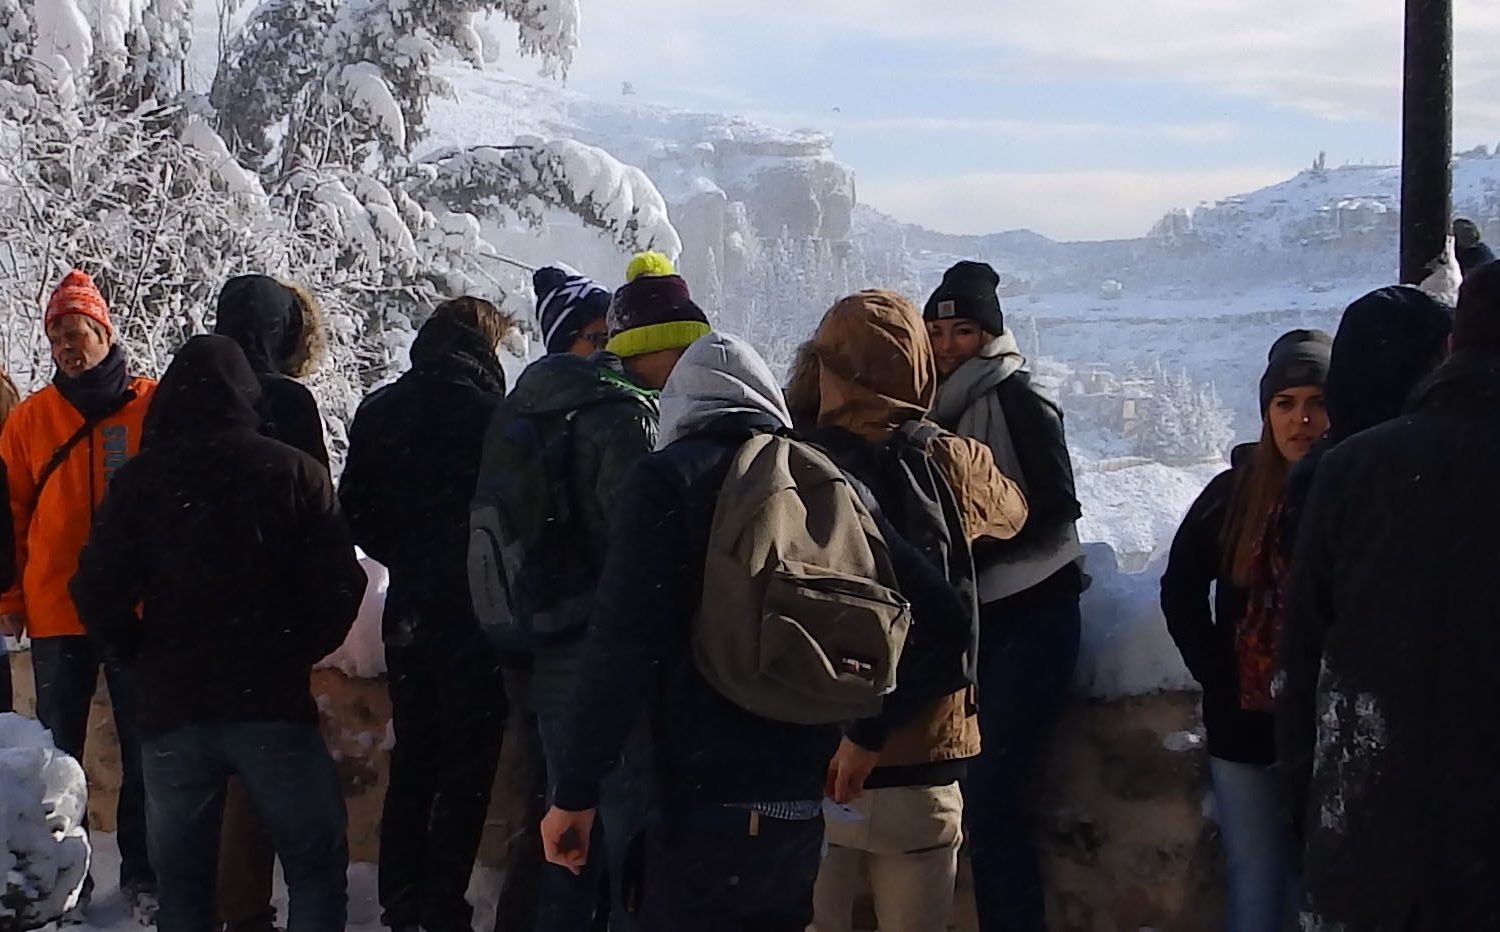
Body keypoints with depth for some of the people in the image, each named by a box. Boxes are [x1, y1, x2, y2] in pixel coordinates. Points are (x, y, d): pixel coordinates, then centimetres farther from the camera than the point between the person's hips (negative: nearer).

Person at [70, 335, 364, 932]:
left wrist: (146, 660, 13)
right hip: (272, 703, -1)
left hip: (172, 705, 2)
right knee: (316, 865, 10)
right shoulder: (294, 472, -4)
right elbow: (339, 587, -5)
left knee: (183, 880, 12)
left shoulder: (139, 479, -1)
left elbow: (99, 594, -4)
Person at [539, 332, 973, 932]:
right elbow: (944, 626, 8)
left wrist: (574, 792, -7)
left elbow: (623, 646, -13)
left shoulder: (665, 481, -3)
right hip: (812, 808, 6)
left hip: (711, 812, -6)